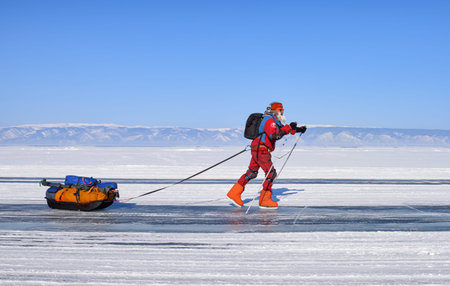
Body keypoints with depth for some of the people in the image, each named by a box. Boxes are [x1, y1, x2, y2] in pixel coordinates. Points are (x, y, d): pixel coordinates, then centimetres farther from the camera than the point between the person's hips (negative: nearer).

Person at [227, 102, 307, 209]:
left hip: (257, 150, 10)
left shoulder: (274, 121, 19)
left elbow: (282, 130, 30)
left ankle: (234, 193, 17)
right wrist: (288, 127, -27)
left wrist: (297, 129, 21)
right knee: (271, 173, -8)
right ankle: (264, 200, -4)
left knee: (251, 173, 14)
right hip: (260, 150, -10)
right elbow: (274, 135, -29)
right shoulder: (269, 120, -14)